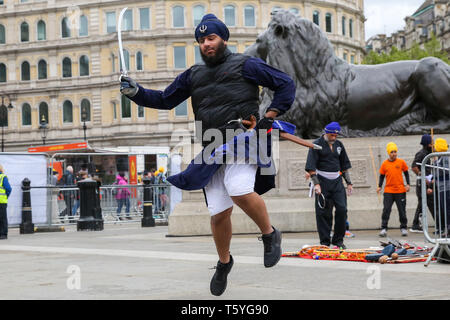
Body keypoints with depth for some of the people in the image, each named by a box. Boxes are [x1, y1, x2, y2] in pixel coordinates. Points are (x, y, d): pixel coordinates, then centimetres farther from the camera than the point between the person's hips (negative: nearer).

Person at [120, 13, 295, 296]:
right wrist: (136, 92, 4)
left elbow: (286, 84, 5)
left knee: (239, 191, -30)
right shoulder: (193, 75, 19)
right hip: (212, 150, 4)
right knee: (219, 213, 0)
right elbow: (165, 100, 21)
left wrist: (270, 116, -5)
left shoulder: (245, 65, 4)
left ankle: (270, 235, -6)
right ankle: (224, 262, 26)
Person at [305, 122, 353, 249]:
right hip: (322, 181, -4)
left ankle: (338, 240, 6)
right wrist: (316, 183, -16)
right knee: (323, 212, -2)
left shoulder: (339, 145, 13)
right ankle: (325, 242, 6)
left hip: (337, 181, 4)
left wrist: (349, 183, 16)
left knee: (342, 209, -6)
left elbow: (344, 165, 21)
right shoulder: (317, 144, -3)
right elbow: (311, 167, -8)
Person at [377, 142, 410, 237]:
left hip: (400, 191, 0)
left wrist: (408, 184, 0)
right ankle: (384, 229, -3)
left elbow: (406, 173, 9)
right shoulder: (384, 164, 1)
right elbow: (382, 176, 10)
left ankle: (403, 228, 20)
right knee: (386, 210, -6)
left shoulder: (401, 162, 0)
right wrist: (379, 186, -1)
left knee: (402, 210, 6)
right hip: (388, 191, 0)